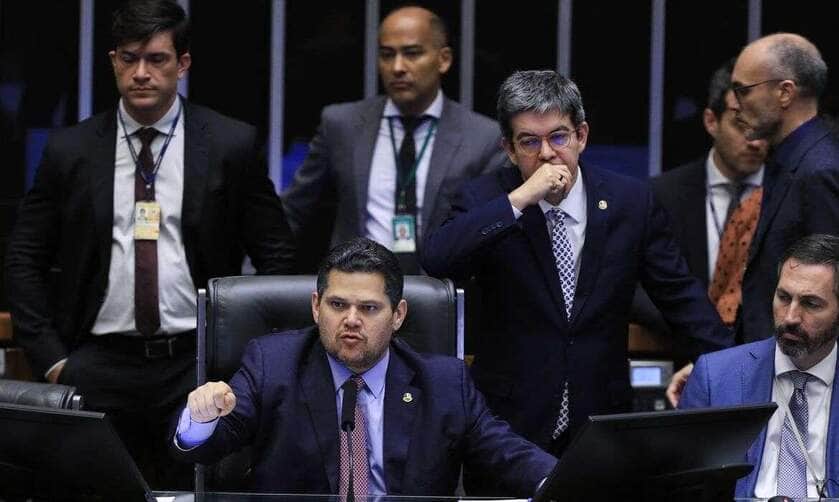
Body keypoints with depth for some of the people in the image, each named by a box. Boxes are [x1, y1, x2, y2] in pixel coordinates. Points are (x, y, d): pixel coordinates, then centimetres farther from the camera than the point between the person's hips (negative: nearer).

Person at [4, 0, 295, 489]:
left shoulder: (231, 145, 2)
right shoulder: (71, 151, 5)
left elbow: (278, 257, 6)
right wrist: (49, 357, 1)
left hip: (196, 362, -1)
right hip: (98, 365, 1)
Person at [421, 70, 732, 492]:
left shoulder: (630, 201, 2)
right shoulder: (485, 201, -2)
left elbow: (678, 293, 8)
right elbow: (437, 260, -21)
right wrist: (519, 200, -24)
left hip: (600, 422, 1)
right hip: (510, 422, -1)